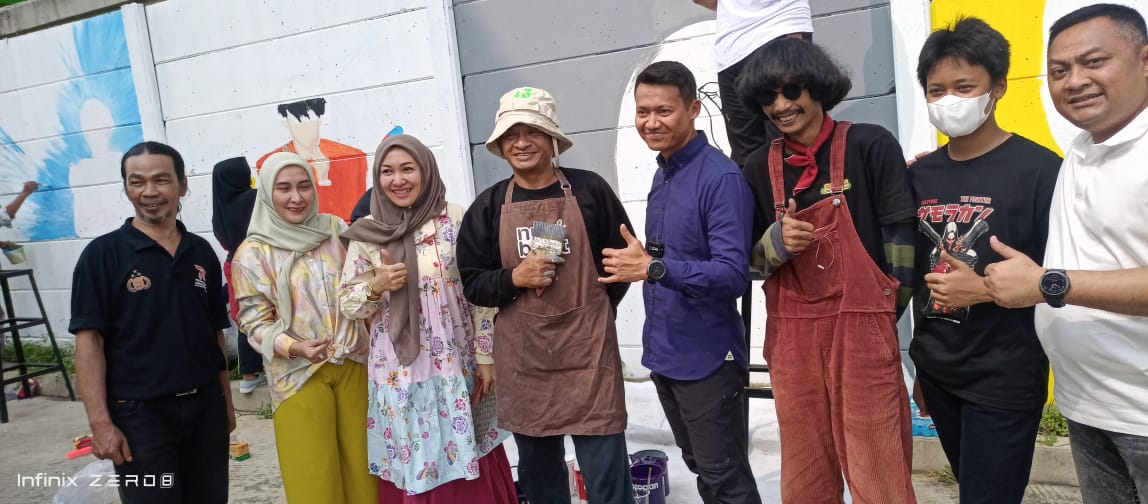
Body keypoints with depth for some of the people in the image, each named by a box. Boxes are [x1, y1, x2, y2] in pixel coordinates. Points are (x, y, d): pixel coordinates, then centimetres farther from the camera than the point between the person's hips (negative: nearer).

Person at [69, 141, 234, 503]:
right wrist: (100, 423, -14)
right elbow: (89, 340, -9)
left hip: (205, 407, 4)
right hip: (139, 413, -4)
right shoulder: (103, 254, -5)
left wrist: (226, 401, 12)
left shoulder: (202, 252, 6)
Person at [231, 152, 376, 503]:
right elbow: (255, 321, -7)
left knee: (361, 464, 12)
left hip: (354, 363, 3)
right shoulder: (253, 253, -6)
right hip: (298, 374, -3)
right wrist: (292, 347, -22)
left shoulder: (335, 229, 3)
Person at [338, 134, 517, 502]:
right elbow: (347, 306, 5)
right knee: (411, 472, 10)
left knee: (470, 473, 7)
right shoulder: (366, 234, 1)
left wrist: (485, 357, -2)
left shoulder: (455, 221, -4)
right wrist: (375, 286, -15)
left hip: (456, 369, -1)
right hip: (399, 376, 1)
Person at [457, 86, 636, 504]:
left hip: (588, 349, -2)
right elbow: (472, 282, 5)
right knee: (537, 469, 18)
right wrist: (514, 278, -13)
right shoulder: (488, 205, 4)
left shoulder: (589, 189, -1)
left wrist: (594, 311, 2)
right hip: (522, 355, 3)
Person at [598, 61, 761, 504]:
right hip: (663, 355, 8)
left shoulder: (721, 178, -18)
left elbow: (733, 275, -26)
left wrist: (654, 269, -34)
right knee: (700, 469, 23)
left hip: (707, 359, -8)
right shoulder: (661, 175, 8)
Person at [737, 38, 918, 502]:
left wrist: (888, 312, 2)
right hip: (792, 334, 4)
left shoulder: (870, 145, -4)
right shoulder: (760, 168, 7)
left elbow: (900, 240, -1)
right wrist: (776, 241, -8)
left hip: (862, 328, -3)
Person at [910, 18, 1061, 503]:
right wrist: (921, 360, 13)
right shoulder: (920, 175, 5)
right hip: (935, 370, 5)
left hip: (1004, 378, -5)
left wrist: (983, 289, -21)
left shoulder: (1038, 168, -11)